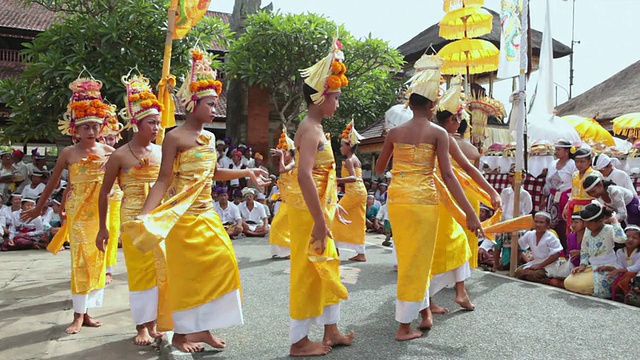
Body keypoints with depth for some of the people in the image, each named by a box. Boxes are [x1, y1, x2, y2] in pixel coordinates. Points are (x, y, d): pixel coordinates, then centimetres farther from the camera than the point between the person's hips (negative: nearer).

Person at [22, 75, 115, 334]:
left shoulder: (109, 151, 2)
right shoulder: (68, 153, -1)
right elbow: (53, 182, 9)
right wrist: (38, 208, 16)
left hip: (102, 210, 2)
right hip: (78, 211, -2)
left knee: (97, 260, 6)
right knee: (80, 261, -2)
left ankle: (86, 311, 17)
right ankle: (79, 315, 5)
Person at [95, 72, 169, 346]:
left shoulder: (161, 152, 5)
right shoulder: (120, 155, -6)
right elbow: (105, 193, 0)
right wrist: (103, 228, 0)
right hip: (133, 219, -3)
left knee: (161, 268, 5)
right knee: (140, 270, 3)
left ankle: (154, 322, 20)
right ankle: (142, 326, 16)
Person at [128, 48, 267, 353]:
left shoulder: (210, 138, 11)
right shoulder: (175, 137, -11)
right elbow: (163, 180, -15)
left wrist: (246, 172, 19)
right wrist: (144, 215, -26)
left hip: (207, 212, 8)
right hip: (183, 216, -8)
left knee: (220, 263, 6)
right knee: (186, 272, -1)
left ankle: (202, 327, 19)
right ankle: (180, 333, 16)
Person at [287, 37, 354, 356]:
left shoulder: (314, 128, 15)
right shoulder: (312, 129, -16)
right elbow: (304, 175, -28)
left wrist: (328, 209, 22)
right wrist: (319, 221, -27)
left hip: (317, 208, 10)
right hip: (309, 211, -10)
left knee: (326, 267, 16)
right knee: (307, 270, 0)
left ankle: (331, 331, 29)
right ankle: (299, 341, 14)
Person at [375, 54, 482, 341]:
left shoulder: (395, 132, 7)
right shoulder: (438, 133, -5)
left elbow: (379, 168, 16)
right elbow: (447, 175, -12)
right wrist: (470, 212, -10)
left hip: (396, 199, 5)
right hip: (424, 200, -5)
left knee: (409, 257, 20)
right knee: (417, 260, 5)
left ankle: (424, 311, 35)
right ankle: (404, 326, 13)